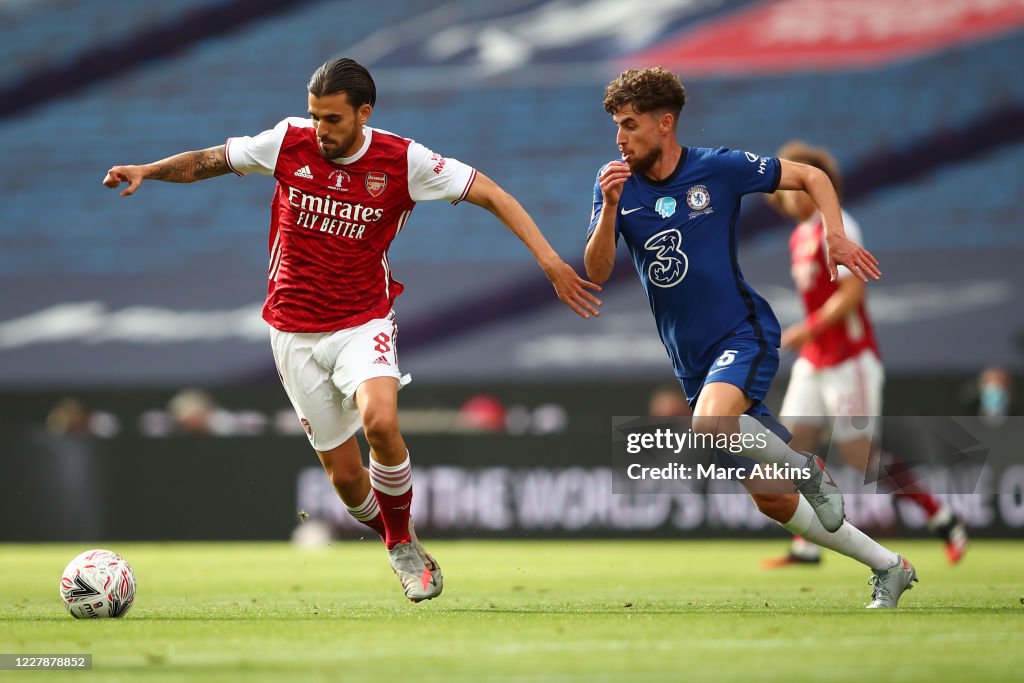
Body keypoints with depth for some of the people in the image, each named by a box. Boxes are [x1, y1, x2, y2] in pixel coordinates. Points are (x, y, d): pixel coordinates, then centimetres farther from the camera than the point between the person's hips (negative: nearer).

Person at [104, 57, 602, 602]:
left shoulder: (401, 160, -10)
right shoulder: (289, 142, -6)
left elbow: (489, 194, -5)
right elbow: (209, 161, 8)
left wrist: (549, 260, -12)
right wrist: (146, 171, -8)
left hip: (363, 322, -2)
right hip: (294, 329, 2)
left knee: (380, 420, -30)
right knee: (344, 474, 1)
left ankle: (403, 542, -7)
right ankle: (401, 550, 29)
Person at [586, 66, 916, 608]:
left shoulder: (719, 168, -8)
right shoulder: (616, 183, 1)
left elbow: (810, 177, 2)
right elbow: (596, 274, -8)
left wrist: (835, 235, -15)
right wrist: (610, 208, -22)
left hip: (743, 334, -5)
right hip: (691, 361, 5)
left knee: (710, 424, -37)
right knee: (771, 501, 7)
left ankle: (808, 470, -10)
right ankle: (888, 567, 23)